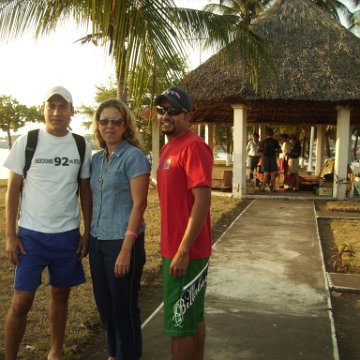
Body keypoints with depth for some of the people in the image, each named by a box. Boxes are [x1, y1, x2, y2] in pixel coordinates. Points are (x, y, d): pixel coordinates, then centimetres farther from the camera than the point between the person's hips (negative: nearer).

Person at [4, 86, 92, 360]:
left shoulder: (81, 147, 1)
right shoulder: (27, 142, -5)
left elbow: (85, 191, 7)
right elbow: (13, 189, -2)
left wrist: (87, 232, 3)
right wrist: (11, 235, -6)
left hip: (68, 234, 2)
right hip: (31, 234, -2)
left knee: (61, 295, 13)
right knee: (21, 301, 1)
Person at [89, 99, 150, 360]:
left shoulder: (133, 156, -11)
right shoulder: (96, 159, 9)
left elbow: (139, 204, -16)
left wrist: (126, 249, -19)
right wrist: (89, 235, 11)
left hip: (122, 240, -7)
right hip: (97, 240, 7)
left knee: (124, 306, 6)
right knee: (104, 304, 17)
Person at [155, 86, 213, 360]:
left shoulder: (193, 146, -16)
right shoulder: (169, 147, 13)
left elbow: (202, 201, -22)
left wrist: (183, 251, -22)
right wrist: (170, 248, 18)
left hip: (186, 252, -9)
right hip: (173, 248, 9)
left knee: (179, 325, 1)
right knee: (193, 318, 19)